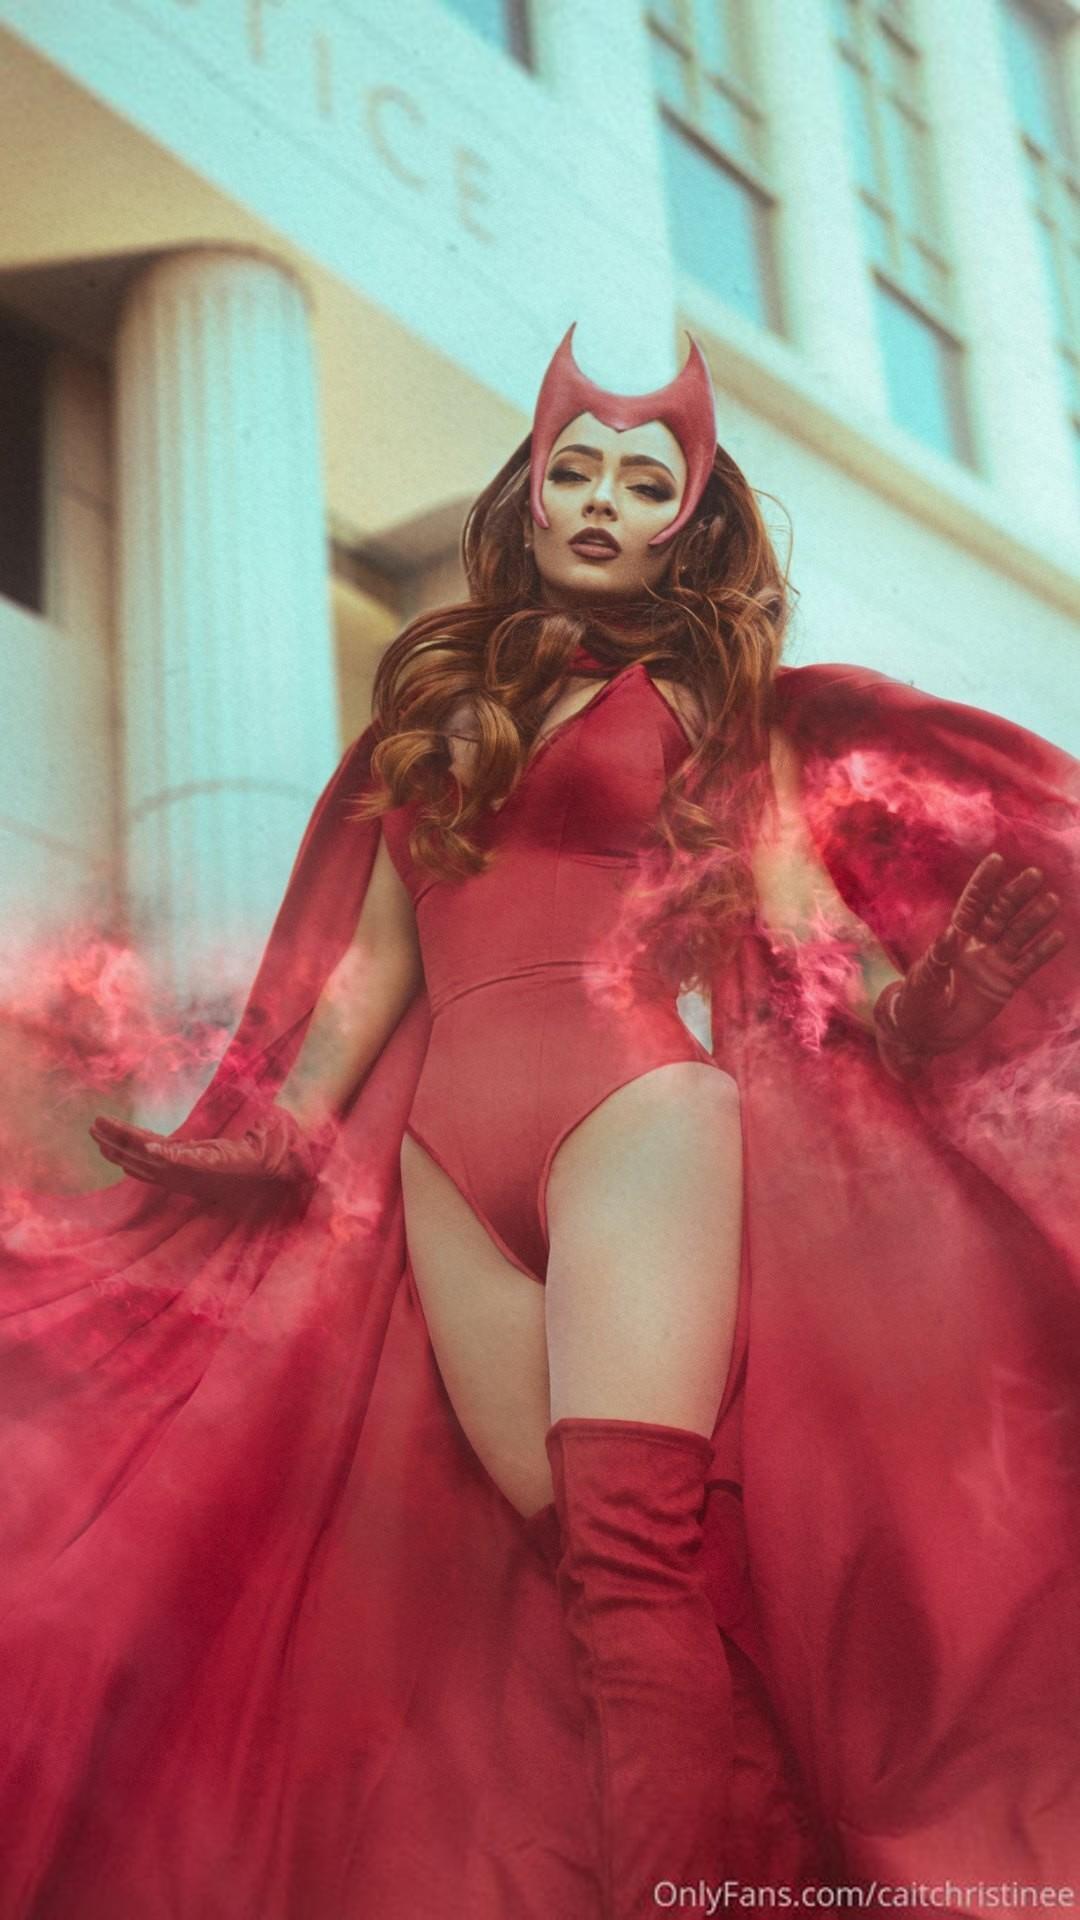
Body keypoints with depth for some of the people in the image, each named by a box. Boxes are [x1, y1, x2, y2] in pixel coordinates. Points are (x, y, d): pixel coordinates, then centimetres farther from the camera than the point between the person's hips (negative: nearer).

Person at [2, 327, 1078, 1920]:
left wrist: (904, 997, -16)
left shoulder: (704, 694, 16)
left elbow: (799, 906, 4)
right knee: (577, 1547, -9)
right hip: (445, 1145, 4)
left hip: (631, 1093, -3)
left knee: (628, 1547, -23)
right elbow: (373, 958, 24)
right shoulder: (438, 702, 25)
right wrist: (278, 1139, 17)